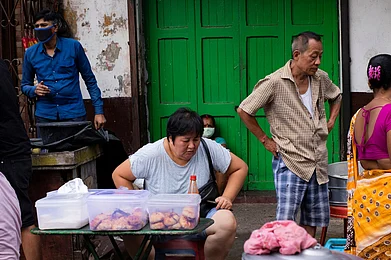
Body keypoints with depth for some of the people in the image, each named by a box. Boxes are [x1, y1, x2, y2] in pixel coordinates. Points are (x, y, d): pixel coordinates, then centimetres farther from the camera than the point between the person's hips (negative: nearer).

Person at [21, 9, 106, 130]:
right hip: (45, 115, 2)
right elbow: (25, 85, 14)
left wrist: (99, 111, -1)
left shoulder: (73, 46, -2)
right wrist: (34, 90, -9)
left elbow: (90, 80, 4)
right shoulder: (31, 53, 3)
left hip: (74, 114, -2)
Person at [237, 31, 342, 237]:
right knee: (285, 221, -9)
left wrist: (331, 122, 13)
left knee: (313, 220, 12)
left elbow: (336, 97, 27)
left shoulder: (321, 78, 4)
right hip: (290, 161, -6)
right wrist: (264, 139, -5)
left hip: (318, 162, 6)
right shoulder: (274, 83, -14)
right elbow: (244, 110, -7)